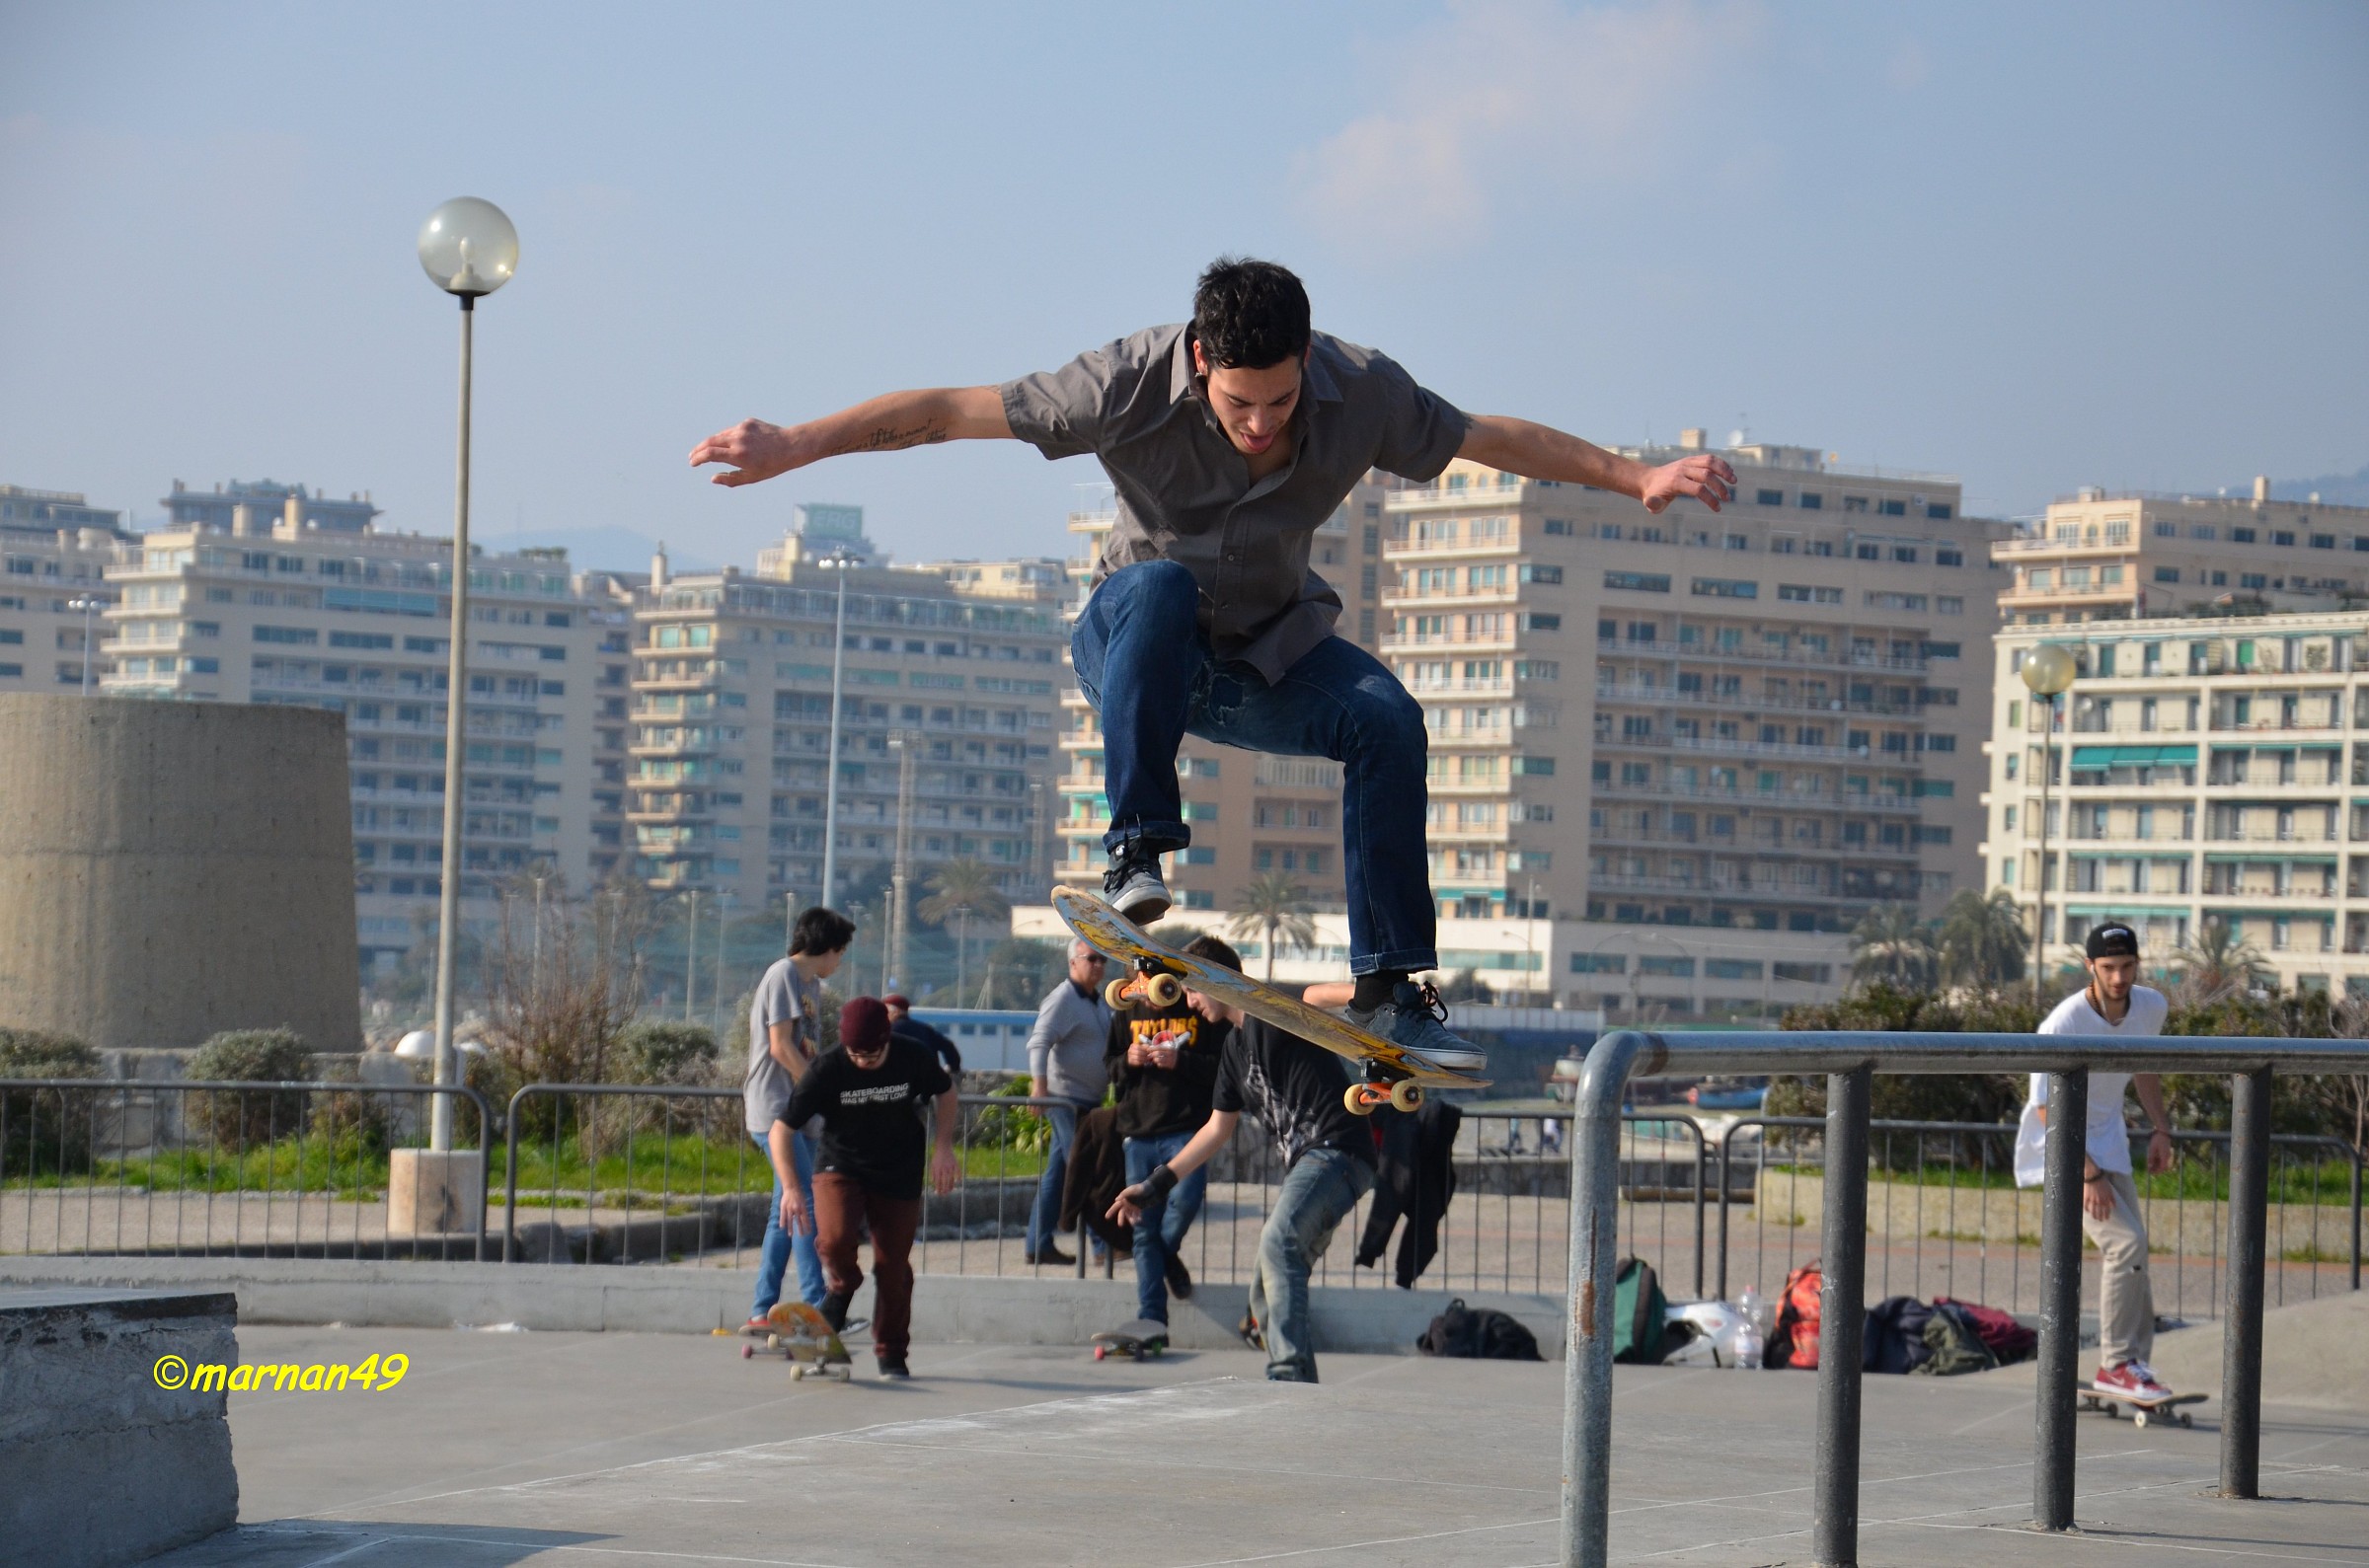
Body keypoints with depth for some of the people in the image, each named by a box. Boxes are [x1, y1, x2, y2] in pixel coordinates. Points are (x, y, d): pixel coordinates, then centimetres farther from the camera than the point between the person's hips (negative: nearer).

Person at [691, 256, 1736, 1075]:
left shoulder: (1363, 394, -16)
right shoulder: (1132, 385, -24)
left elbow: (1492, 439, -1)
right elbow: (946, 411, -22)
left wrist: (1638, 478, -4)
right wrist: (791, 447, -26)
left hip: (1269, 660, 3)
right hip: (1137, 654, -3)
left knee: (1384, 717, -26)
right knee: (1159, 587, -38)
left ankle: (1391, 986, -18)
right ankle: (1138, 847, -32)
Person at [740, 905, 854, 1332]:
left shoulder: (811, 983, 20)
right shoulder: (783, 975, -9)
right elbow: (781, 1047, -15)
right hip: (775, 1109, -10)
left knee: (787, 1214, 8)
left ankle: (762, 1311, 11)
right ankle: (815, 1307, -16)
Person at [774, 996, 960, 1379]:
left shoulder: (913, 1059, -17)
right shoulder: (827, 1069, -21)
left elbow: (945, 1091, 7)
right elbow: (782, 1129, -16)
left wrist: (943, 1147, -4)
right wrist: (790, 1187, -27)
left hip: (899, 1175, 1)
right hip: (840, 1166, -1)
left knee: (893, 1266, 2)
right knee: (835, 1238, -27)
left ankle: (892, 1353, 21)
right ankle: (842, 1287, 8)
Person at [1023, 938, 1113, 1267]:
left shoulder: (1099, 1000, 16)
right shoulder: (1063, 999, -12)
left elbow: (1113, 1044, 27)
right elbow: (1039, 1042, -22)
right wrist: (1039, 1083, -33)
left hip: (1088, 1100, 9)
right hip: (1067, 1098, -9)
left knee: (1057, 1172, 10)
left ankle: (1038, 1245, 13)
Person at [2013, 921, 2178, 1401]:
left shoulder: (2151, 1006, -5)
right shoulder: (2065, 1024, -26)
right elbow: (2048, 1109, -22)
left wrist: (2159, 1129, 10)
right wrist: (2088, 1175, -25)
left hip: (2107, 1142, 7)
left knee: (2129, 1251, 7)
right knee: (2126, 1241, -19)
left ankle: (2133, 1362, 16)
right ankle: (2116, 1361, -11)